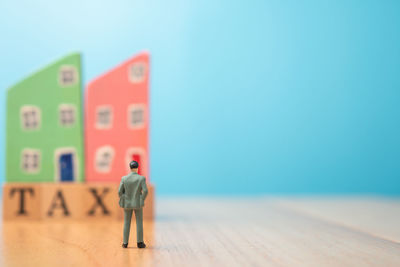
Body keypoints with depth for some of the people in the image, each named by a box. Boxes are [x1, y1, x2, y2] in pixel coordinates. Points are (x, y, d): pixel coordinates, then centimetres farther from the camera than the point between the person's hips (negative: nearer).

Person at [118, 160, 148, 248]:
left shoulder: (124, 178, -7)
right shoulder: (141, 178, -12)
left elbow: (120, 192, -7)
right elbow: (145, 191, -17)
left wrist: (123, 201, 10)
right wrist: (142, 200, 0)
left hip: (127, 204, 2)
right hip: (138, 203, -2)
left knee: (126, 223, 12)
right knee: (139, 223, 8)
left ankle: (125, 243, 15)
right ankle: (140, 243, 10)